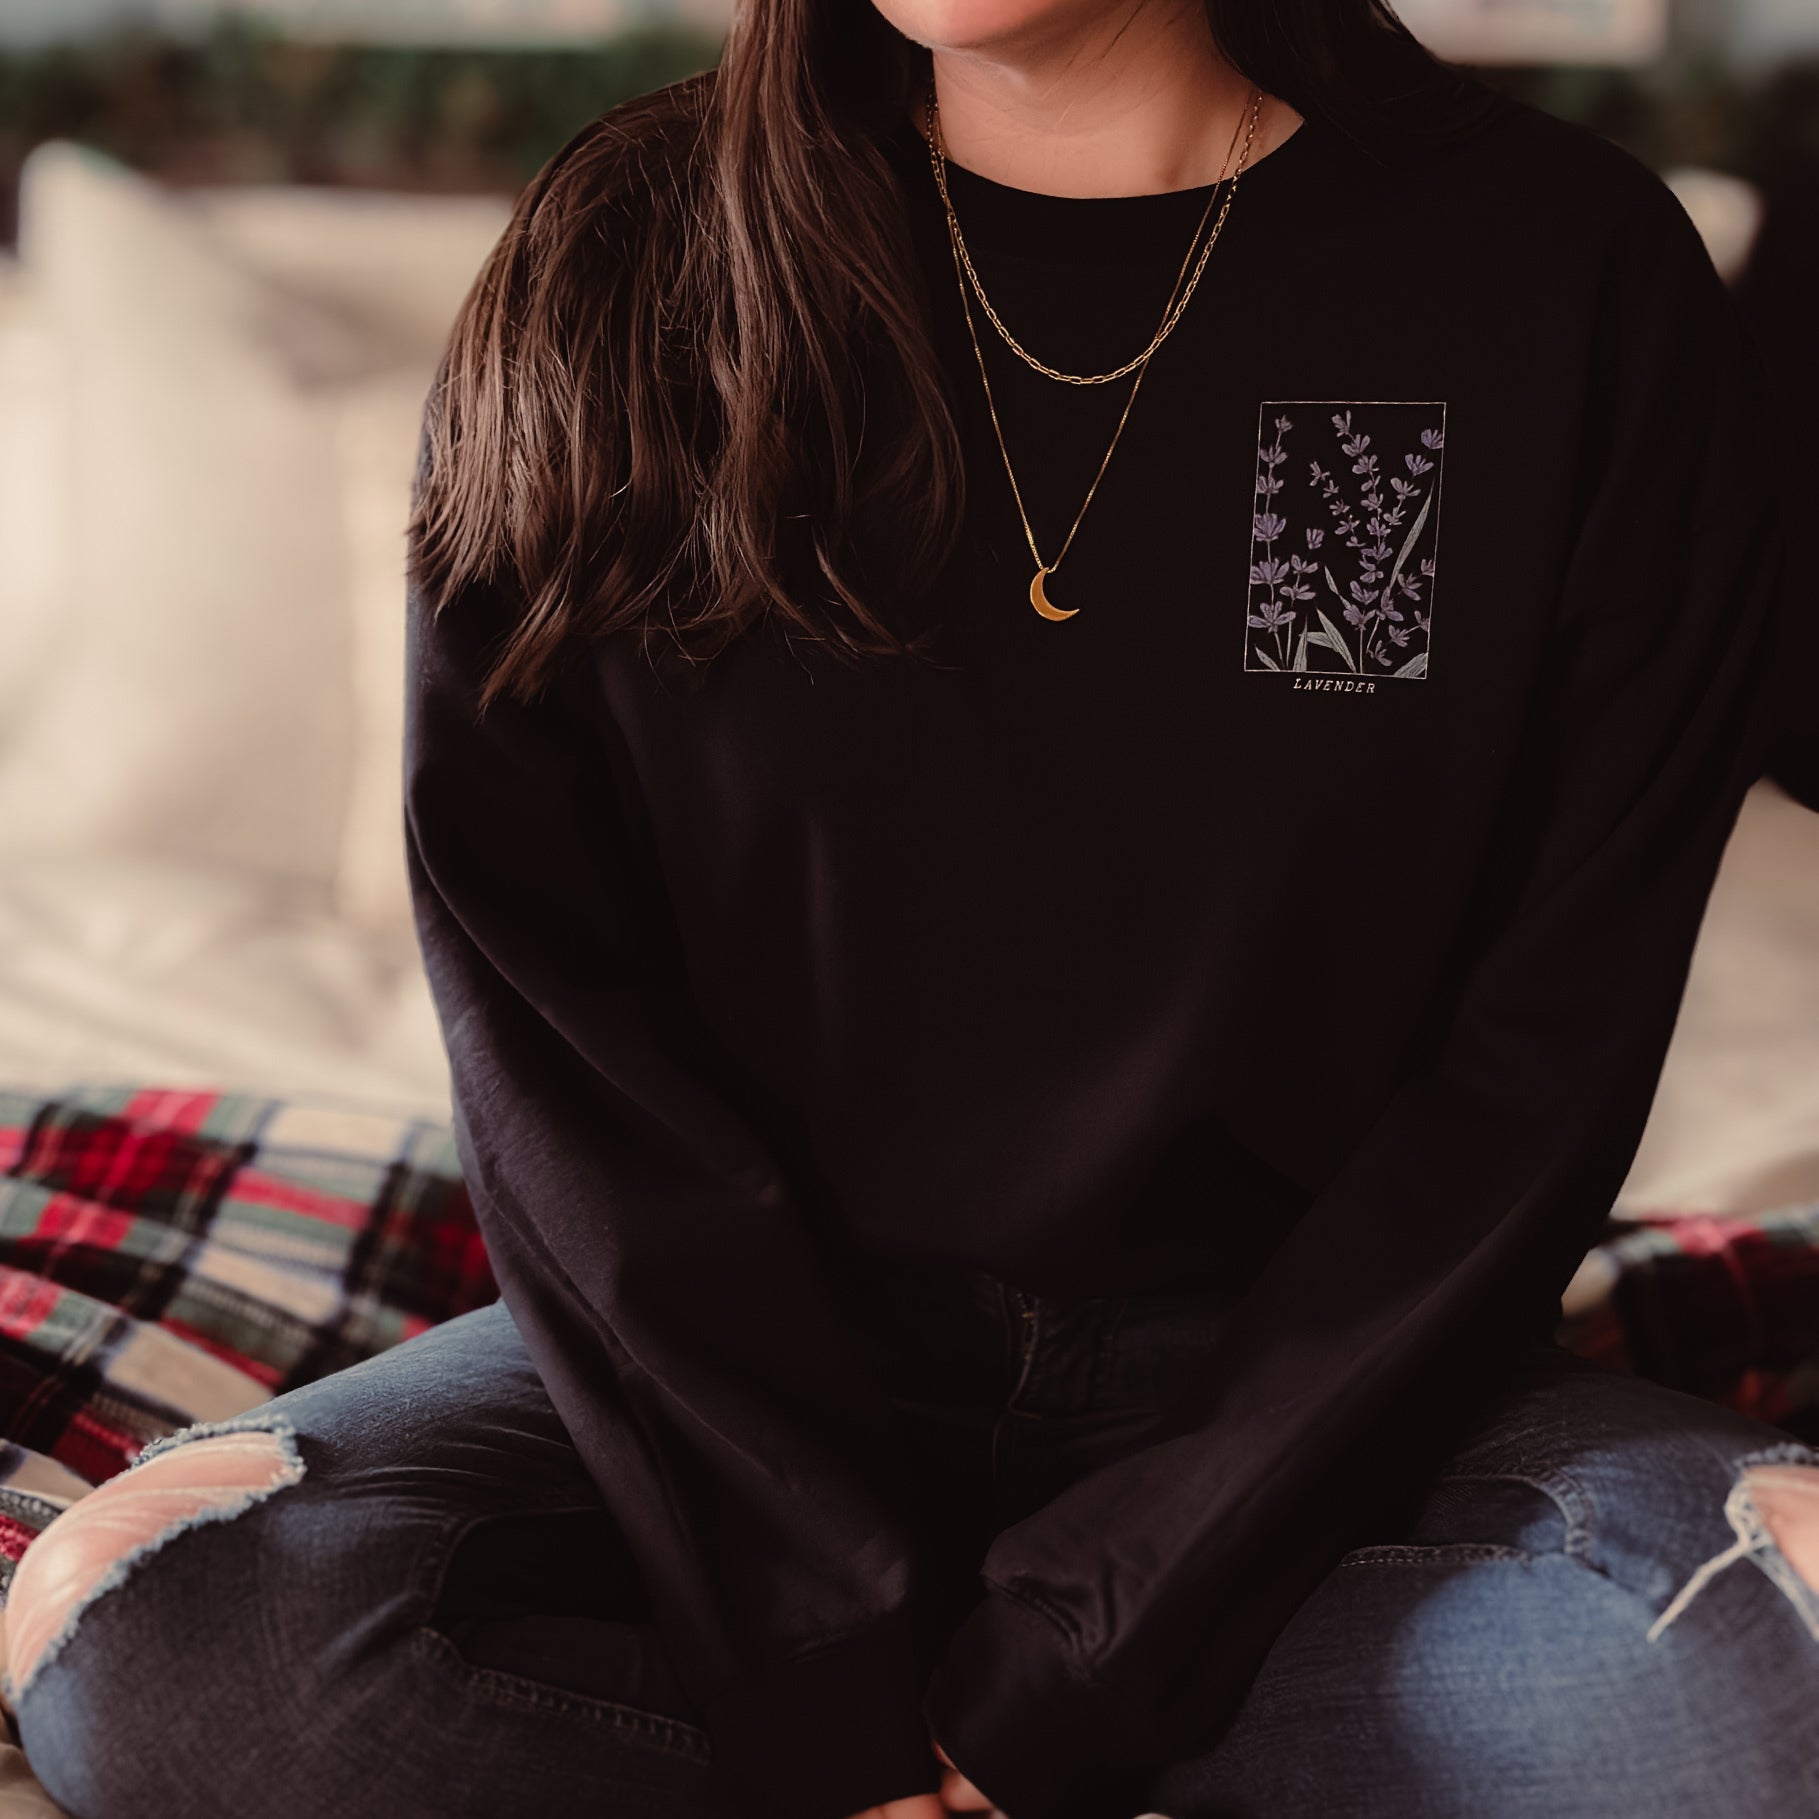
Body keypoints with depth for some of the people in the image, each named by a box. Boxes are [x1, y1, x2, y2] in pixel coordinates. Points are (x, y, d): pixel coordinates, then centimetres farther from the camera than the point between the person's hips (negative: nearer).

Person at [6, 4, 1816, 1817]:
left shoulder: (1571, 280, -6)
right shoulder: (619, 269, -2)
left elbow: (1542, 1068, -9)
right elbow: (542, 1012, -7)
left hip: (1281, 1366, -1)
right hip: (742, 1346, 2)